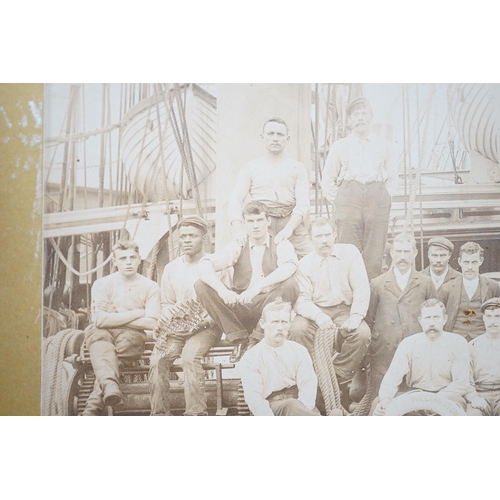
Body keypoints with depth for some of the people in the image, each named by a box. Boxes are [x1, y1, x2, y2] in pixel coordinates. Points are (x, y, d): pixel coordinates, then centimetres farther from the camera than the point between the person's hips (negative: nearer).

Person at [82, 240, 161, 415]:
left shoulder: (150, 287, 5)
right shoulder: (102, 284, 4)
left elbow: (152, 323, -8)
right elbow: (100, 320, -12)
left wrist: (115, 318, -7)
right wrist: (137, 313, -8)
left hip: (131, 336, 0)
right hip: (102, 335, 0)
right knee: (98, 334, -35)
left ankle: (94, 406, -40)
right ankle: (110, 385, -62)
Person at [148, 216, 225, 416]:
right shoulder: (171, 268, 14)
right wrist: (167, 311, -3)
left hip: (207, 326, -4)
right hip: (177, 329, 4)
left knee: (190, 355, -34)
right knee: (157, 360, -24)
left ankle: (196, 414, -31)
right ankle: (160, 415, -20)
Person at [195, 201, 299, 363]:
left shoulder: (281, 246, 1)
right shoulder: (237, 248, 6)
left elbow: (289, 267, -24)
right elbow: (203, 266, -10)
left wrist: (258, 287, -37)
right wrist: (222, 290, -29)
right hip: (240, 308, 2)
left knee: (290, 284, -30)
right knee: (201, 285, -15)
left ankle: (258, 336, -15)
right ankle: (239, 338, -10)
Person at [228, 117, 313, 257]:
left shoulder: (297, 168, 12)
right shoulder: (251, 167, 13)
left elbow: (303, 202, 0)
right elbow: (236, 200, 4)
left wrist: (288, 228, -19)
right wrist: (238, 227, -16)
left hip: (292, 226, 0)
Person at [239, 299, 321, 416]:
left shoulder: (299, 351, 12)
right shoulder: (250, 358, 4)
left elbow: (308, 386, 1)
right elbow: (253, 398, -4)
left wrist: (301, 411, -20)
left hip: (300, 404, 2)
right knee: (292, 405, -36)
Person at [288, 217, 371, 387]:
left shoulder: (350, 252, 2)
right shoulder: (305, 263, 2)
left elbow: (361, 288, -4)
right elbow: (302, 299, -7)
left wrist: (356, 317, -19)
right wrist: (318, 316, -29)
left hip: (345, 310, 0)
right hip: (316, 311, 0)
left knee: (362, 333, -29)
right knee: (297, 329, -31)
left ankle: (339, 376, -10)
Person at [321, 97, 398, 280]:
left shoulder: (383, 146, 14)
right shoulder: (339, 146, 13)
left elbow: (393, 179, 18)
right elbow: (328, 181, 13)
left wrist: (382, 200, 6)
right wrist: (339, 203, 3)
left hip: (377, 204, 1)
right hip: (349, 203, -1)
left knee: (374, 258, -4)